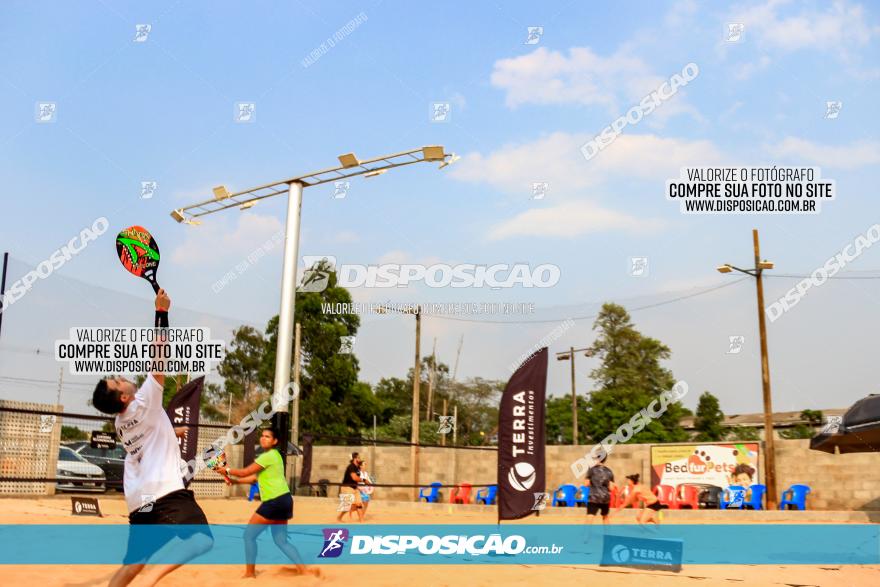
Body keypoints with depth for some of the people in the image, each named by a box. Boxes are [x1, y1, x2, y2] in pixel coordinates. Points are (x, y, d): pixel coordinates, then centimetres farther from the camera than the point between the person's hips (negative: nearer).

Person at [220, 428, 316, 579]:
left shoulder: (268, 456, -12)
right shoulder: (274, 455, 19)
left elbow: (245, 472, -8)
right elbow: (255, 477, 21)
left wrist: (227, 470, 7)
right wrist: (234, 481, 15)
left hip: (275, 502, -10)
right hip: (282, 500, 10)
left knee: (249, 535, 2)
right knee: (281, 541, 14)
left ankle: (250, 574, 7)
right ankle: (303, 570, 6)